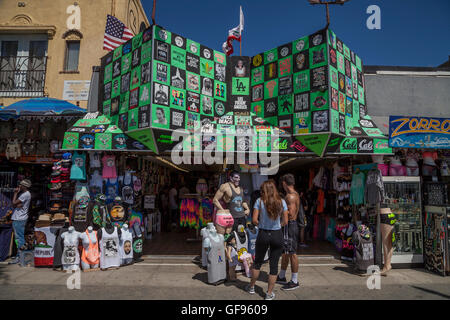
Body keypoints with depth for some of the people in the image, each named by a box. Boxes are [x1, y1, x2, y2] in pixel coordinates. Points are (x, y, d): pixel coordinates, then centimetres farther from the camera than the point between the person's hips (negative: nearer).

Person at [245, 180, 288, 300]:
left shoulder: (260, 201, -9)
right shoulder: (282, 202, -3)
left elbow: (254, 220, -11)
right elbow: (285, 222, -1)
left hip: (263, 234, 0)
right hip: (277, 235, 1)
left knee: (258, 262, 18)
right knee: (274, 265, 11)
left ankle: (251, 287, 35)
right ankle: (269, 293, 21)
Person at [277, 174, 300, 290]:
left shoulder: (290, 196, -18)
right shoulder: (295, 194, 14)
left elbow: (291, 213, -25)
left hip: (290, 225, -11)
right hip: (290, 225, 11)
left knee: (292, 253, -2)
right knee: (285, 252, 18)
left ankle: (295, 281, 9)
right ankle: (281, 277, 31)